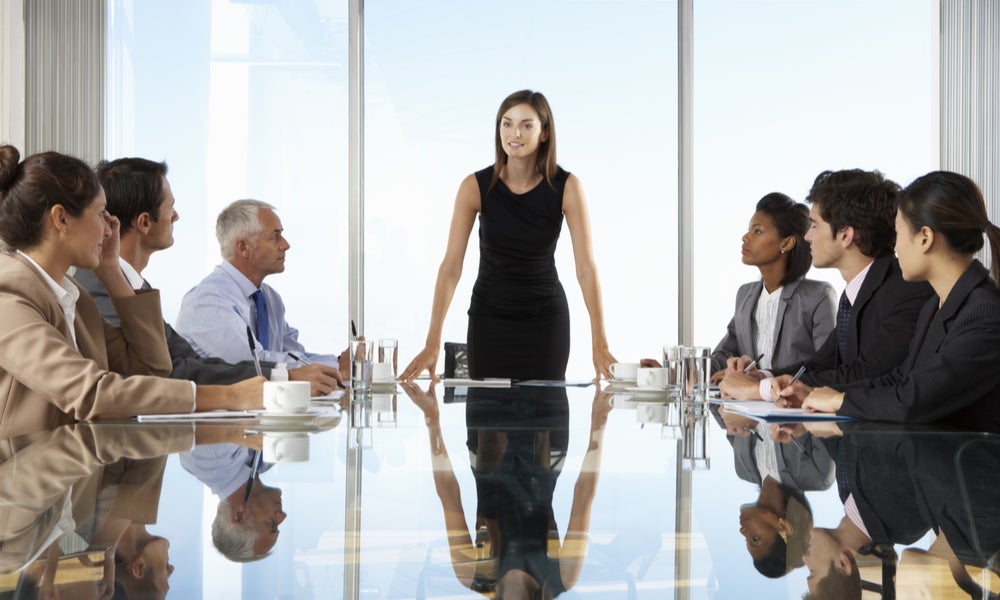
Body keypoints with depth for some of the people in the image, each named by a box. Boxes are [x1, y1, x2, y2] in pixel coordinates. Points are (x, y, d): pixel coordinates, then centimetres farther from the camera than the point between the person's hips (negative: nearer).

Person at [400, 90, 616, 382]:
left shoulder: (566, 187, -14)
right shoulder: (476, 186, -14)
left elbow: (586, 268, -15)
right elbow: (451, 267, -15)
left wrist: (599, 345, -22)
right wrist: (432, 343, -21)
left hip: (546, 318, 0)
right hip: (490, 317, 0)